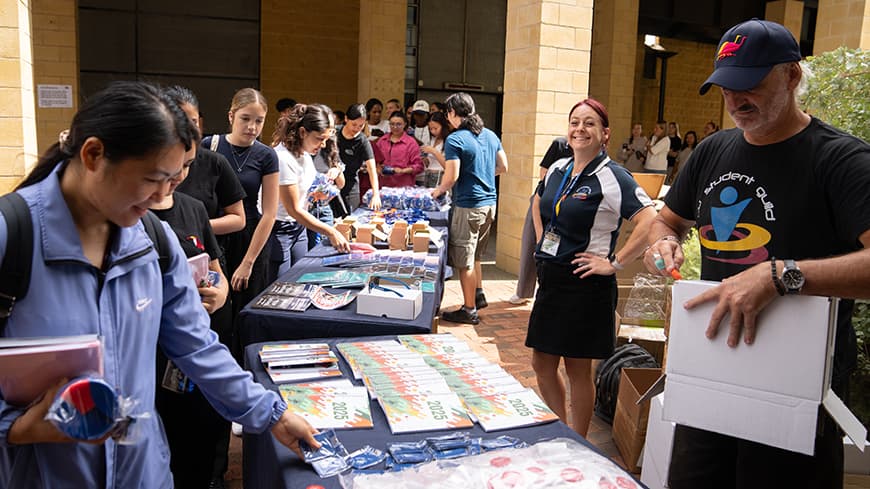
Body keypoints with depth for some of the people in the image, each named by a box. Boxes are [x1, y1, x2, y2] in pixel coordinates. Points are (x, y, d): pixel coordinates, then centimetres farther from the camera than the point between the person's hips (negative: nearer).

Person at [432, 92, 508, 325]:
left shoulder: (455, 140, -14)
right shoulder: (491, 135, 8)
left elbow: (452, 176, -19)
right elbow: (503, 167, 14)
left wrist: (439, 190, 0)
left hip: (468, 206, -8)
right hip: (489, 203, 8)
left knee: (464, 261, 3)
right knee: (474, 255, 24)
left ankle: (469, 310, 10)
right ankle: (479, 294, 34)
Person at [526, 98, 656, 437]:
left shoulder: (612, 177, -13)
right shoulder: (558, 169, 9)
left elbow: (649, 222, -24)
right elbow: (538, 205, 28)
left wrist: (614, 264, -20)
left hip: (584, 283, -7)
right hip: (550, 278, 8)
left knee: (578, 369, 5)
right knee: (542, 364, 14)